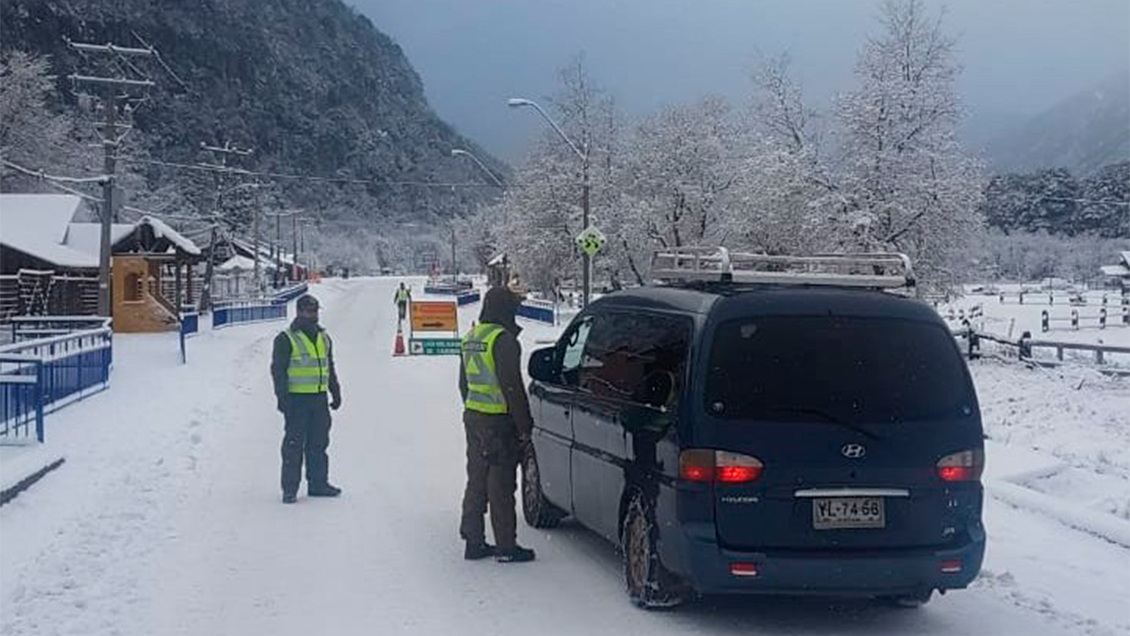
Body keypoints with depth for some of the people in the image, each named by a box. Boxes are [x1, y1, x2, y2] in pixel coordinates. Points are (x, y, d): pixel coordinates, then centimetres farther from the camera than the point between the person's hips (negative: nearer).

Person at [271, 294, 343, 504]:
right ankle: (290, 488, 1)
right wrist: (282, 397, -13)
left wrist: (336, 393, 20)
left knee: (319, 443, 9)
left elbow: (330, 369, 24)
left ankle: (318, 483, 18)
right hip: (296, 399, -6)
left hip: (320, 399, 6)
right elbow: (278, 370, -7)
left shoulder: (324, 338, 16)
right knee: (294, 445, -4)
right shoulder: (286, 339, -4)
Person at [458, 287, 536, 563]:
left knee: (476, 479, 14)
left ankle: (473, 541, 19)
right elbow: (512, 387, -19)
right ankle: (506, 547, 4)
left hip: (473, 418, 9)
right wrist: (524, 426, -14)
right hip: (498, 422, -9)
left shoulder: (470, 337, 12)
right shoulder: (502, 339, -17)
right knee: (501, 485, -2)